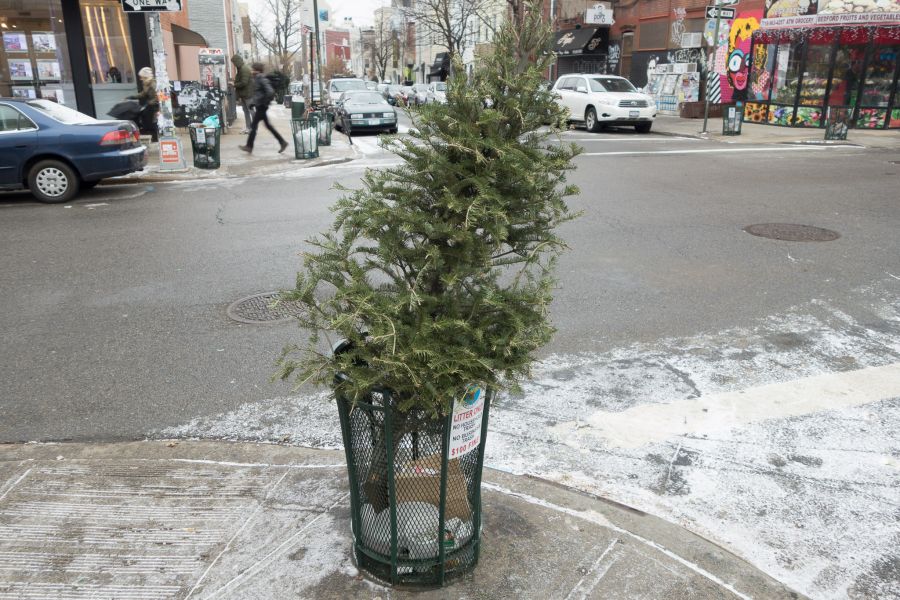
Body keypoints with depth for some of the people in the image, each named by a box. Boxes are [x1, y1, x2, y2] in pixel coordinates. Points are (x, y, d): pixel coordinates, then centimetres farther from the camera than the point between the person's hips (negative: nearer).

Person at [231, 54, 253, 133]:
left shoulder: (244, 69, -14)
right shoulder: (240, 69, 15)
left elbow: (244, 83, -21)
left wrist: (234, 85, -8)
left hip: (247, 94, -9)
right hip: (243, 94, 9)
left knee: (251, 111, -4)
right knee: (246, 111, 10)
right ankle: (248, 128, 14)